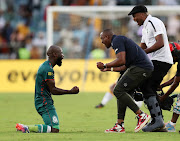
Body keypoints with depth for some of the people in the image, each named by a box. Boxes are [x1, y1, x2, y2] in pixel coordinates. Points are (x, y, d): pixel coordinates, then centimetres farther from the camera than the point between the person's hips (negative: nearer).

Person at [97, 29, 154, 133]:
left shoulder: (117, 40, -6)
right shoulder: (120, 40, 26)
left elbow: (121, 61, -19)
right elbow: (125, 66, 28)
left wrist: (105, 65, -7)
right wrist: (109, 69, 34)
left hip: (141, 68, -10)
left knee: (118, 91, -10)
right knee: (121, 92, 12)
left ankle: (142, 116, -13)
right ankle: (120, 125, 8)